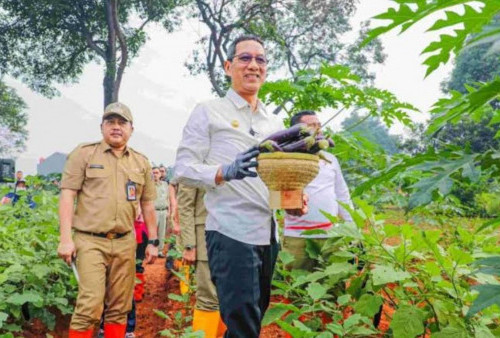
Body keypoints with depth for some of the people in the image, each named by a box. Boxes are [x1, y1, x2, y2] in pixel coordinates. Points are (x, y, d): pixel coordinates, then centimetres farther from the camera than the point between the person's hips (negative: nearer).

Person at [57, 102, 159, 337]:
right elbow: (67, 196, -3)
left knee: (119, 307, 8)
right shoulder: (84, 154, 2)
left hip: (125, 242, 4)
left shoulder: (141, 163, 13)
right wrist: (66, 238, -11)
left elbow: (148, 205, 17)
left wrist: (153, 241, 13)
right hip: (90, 240, -4)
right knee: (89, 306, -11)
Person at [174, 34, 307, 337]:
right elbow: (183, 169, -7)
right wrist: (225, 172, -25)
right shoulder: (208, 112, 0)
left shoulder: (275, 122, 17)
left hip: (269, 234, 6)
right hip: (231, 232, -6)